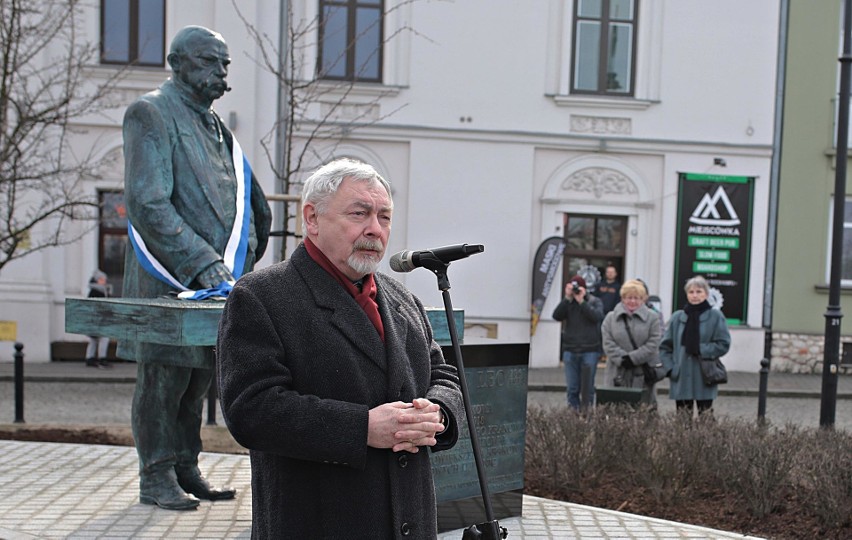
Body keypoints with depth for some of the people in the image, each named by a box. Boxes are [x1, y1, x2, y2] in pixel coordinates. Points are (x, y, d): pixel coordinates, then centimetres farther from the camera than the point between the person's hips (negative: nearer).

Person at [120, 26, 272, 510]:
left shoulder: (215, 124, 19)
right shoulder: (150, 114, -5)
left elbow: (253, 206, 23)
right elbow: (148, 204, -16)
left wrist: (239, 264, 11)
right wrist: (203, 262, -20)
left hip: (215, 280, 7)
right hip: (167, 279, -7)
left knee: (198, 379, 10)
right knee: (165, 376, -2)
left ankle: (186, 470, 20)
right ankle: (156, 477, 8)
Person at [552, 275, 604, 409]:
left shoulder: (594, 301, 4)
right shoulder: (567, 302, 9)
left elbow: (597, 316, -15)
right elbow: (557, 316, -7)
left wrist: (582, 301, -16)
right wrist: (567, 298, -13)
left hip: (589, 351, -2)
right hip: (570, 351, 2)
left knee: (588, 386, -1)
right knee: (572, 387, 6)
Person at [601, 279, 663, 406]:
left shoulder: (652, 317, 4)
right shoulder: (610, 318, 10)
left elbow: (653, 344, -4)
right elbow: (608, 344, 2)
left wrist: (632, 358, -12)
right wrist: (622, 359, -13)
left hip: (643, 376, -1)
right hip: (618, 375, 1)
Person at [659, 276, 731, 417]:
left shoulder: (715, 316, -1)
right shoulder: (677, 317, 7)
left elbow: (723, 344, -4)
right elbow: (665, 346, 11)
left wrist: (701, 350, -14)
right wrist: (670, 368, -1)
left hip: (705, 380, -3)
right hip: (681, 379, 3)